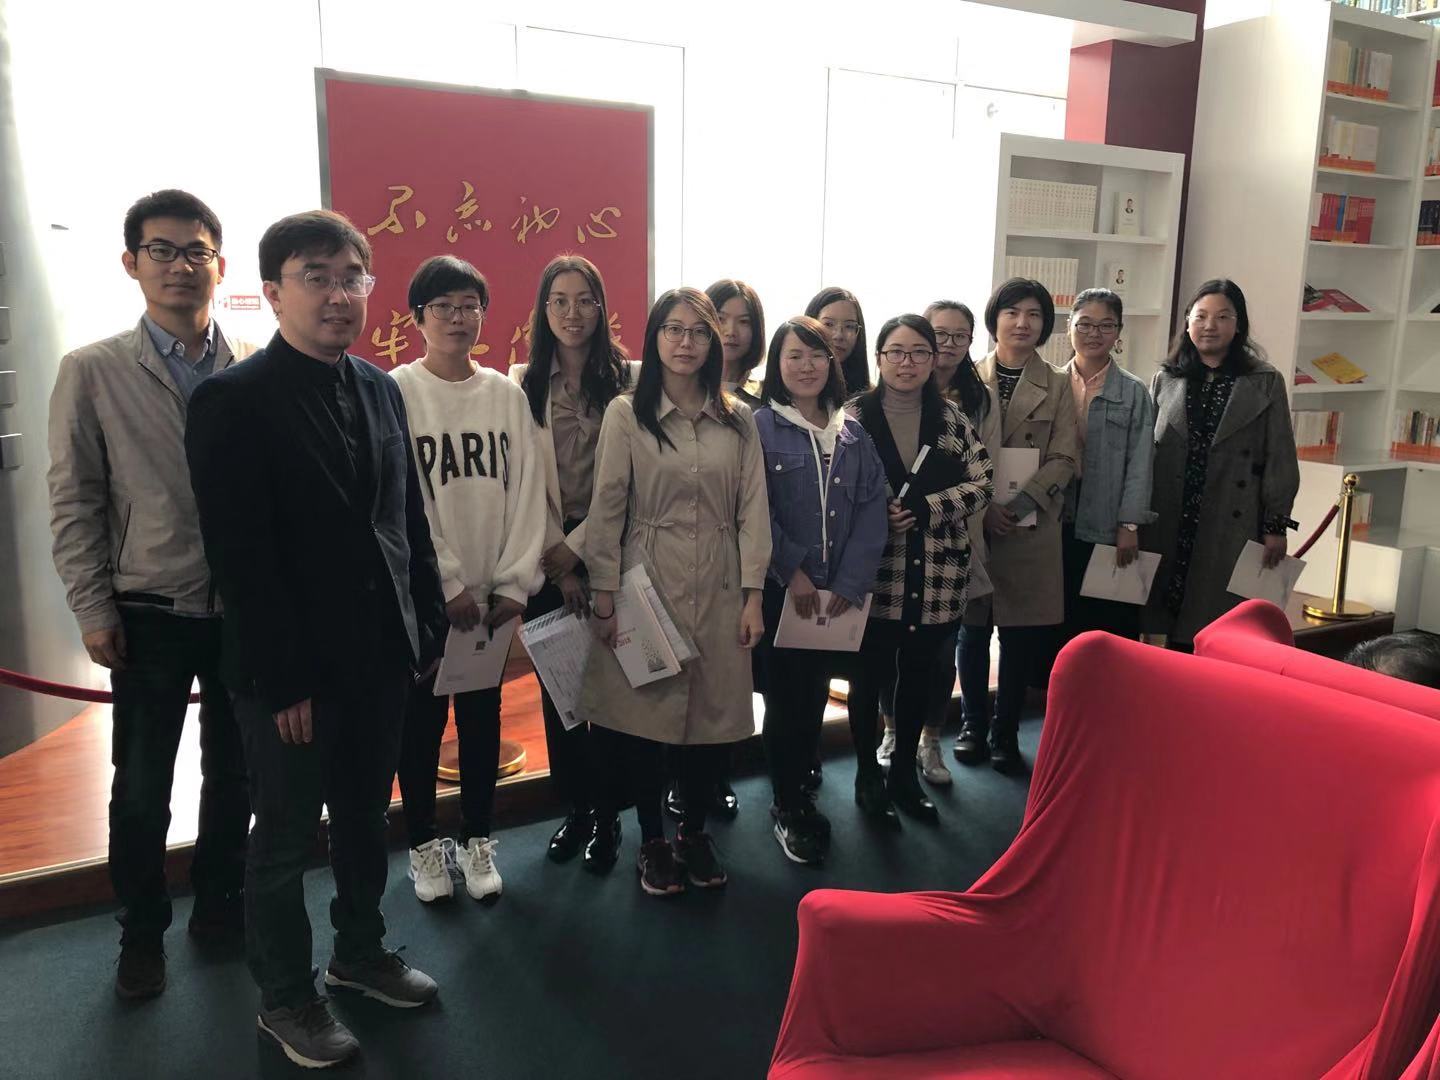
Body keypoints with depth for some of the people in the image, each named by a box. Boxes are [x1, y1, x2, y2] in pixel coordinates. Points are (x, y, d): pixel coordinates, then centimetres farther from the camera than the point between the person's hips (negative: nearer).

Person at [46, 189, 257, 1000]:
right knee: (141, 787, 11)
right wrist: (93, 610, -5)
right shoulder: (92, 373, -2)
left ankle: (221, 905, 35)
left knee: (236, 773, 14)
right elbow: (75, 502, -2)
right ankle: (143, 932, 31)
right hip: (150, 614, -1)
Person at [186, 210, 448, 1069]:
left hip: (380, 653, 6)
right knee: (287, 839, 10)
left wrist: (429, 626, 7)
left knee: (366, 818, 20)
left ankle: (361, 951, 40)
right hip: (292, 669, -6)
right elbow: (241, 555, -16)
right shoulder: (233, 401, -12)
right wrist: (283, 679, -17)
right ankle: (286, 997, 30)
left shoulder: (381, 389, 8)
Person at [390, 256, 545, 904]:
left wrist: (514, 582, -6)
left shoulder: (507, 395, 4)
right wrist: (447, 583, -14)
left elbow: (527, 492, 1)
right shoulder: (396, 392, -5)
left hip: (494, 590, 3)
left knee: (482, 714, 12)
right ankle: (425, 843, 26)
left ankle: (476, 839, 28)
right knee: (421, 717, 8)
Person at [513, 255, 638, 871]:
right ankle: (574, 809, 25)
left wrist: (577, 546, -10)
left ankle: (606, 814, 18)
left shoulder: (628, 379, -1)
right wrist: (556, 561, -8)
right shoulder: (522, 382, 4)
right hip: (547, 558, 2)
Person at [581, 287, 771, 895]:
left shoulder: (737, 420, 8)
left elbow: (752, 509, 5)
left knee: (714, 710, 6)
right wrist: (604, 595, -6)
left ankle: (695, 833, 27)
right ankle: (652, 841, 22)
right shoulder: (626, 414, -1)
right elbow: (606, 509, -2)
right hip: (648, 581, -2)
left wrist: (753, 593, -1)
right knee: (643, 710, 2)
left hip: (719, 587, 3)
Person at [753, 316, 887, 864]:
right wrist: (793, 571, -14)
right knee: (786, 698, 4)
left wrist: (850, 582, -9)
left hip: (836, 593, 4)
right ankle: (788, 808, 21)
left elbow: (871, 509, 2)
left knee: (815, 696, 13)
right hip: (780, 591, -4)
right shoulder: (761, 427, -4)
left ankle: (798, 790, 33)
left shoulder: (853, 433, 8)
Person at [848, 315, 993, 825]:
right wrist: (876, 517, -19)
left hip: (935, 575, 3)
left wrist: (922, 508, -14)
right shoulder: (855, 415, -3)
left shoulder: (952, 420, 6)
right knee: (870, 673, 8)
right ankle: (867, 773, 25)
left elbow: (982, 485, -1)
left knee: (918, 674, 14)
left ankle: (904, 771, 31)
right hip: (873, 571, -3)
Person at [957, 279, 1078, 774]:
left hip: (1032, 527, 1)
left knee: (1021, 634, 5)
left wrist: (1021, 503, -14)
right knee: (973, 629, 7)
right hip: (972, 523, 0)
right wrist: (983, 506, -14)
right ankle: (973, 726, 22)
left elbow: (1063, 459, 0)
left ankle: (1006, 731, 19)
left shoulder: (1058, 386, 7)